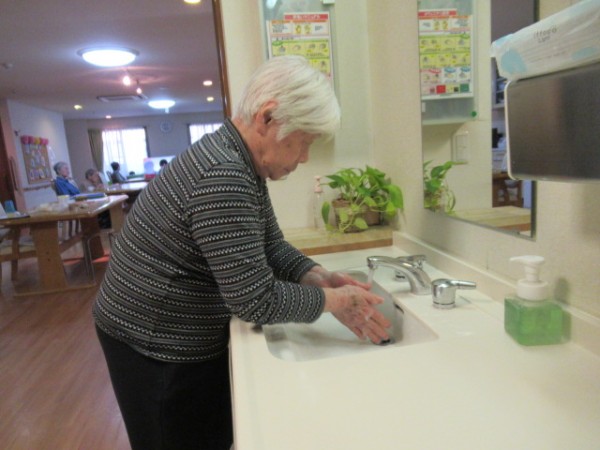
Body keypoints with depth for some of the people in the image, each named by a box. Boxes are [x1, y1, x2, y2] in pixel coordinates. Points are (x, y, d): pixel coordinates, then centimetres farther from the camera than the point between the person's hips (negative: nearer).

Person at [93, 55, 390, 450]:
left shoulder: (243, 164, 1)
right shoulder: (223, 176, -31)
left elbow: (272, 247, 5)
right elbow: (256, 301, -29)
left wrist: (319, 277, -10)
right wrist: (332, 300, -16)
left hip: (190, 337, 9)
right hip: (154, 347, -8)